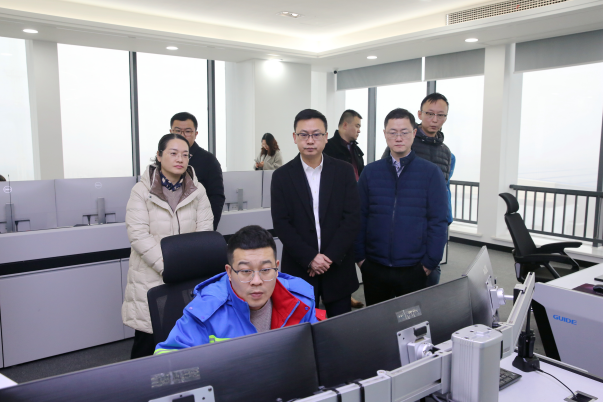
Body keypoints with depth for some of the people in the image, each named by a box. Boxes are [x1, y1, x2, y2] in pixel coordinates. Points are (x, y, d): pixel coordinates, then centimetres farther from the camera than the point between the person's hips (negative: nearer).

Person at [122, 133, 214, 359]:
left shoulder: (197, 190, 6)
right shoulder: (142, 191, -3)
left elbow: (204, 230, 1)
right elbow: (139, 235, -10)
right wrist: (166, 267, -19)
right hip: (151, 277, -2)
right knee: (147, 336, 3)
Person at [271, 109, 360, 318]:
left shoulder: (344, 171, 2)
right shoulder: (282, 175, 1)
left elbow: (352, 218, -3)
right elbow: (281, 224, -4)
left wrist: (330, 256, -11)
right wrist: (310, 258, -13)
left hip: (338, 267, 1)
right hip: (299, 269, 0)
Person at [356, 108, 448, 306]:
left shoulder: (431, 173, -2)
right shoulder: (370, 172, 3)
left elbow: (438, 221, -4)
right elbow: (360, 217, 4)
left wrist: (430, 262, -7)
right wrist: (360, 256, -1)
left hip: (414, 270, -1)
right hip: (373, 268, 2)